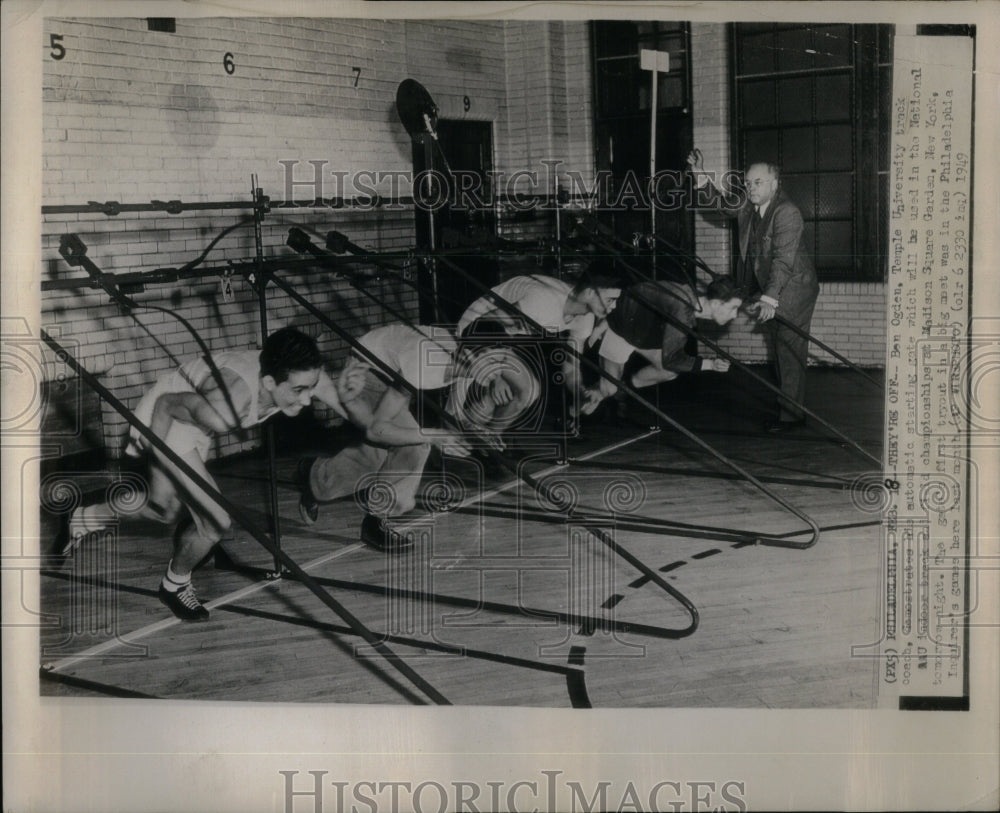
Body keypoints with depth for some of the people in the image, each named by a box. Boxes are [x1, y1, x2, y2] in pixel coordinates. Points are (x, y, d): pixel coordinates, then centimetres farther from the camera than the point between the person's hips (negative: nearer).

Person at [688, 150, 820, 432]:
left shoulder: (787, 212, -21)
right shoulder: (749, 208, 5)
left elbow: (783, 259, -28)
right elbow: (724, 204, 24)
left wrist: (769, 298, -34)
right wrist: (703, 177, 9)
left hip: (793, 290, -9)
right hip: (771, 291, 9)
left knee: (790, 353, -6)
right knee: (779, 352, 14)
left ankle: (792, 414, 0)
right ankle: (786, 408, 22)